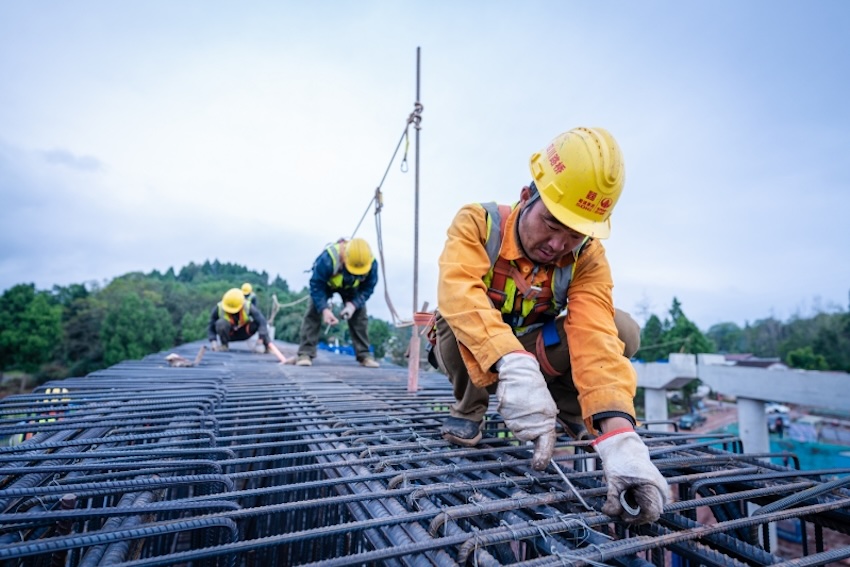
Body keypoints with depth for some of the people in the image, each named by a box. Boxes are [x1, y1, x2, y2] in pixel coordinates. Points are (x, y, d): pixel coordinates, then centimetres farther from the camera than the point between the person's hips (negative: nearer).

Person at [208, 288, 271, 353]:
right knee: (221, 323, -34)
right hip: (229, 334, 0)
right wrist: (213, 341, -31)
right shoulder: (219, 308, -24)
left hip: (243, 333, 0)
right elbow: (211, 328, -15)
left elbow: (262, 322, -37)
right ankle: (224, 345, -11)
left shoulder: (248, 307, -27)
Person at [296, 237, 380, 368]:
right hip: (325, 283, -2)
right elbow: (316, 285, -33)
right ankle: (305, 354, -9)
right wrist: (324, 309, -42)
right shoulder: (327, 259, -43)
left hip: (350, 287, 2)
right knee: (313, 313, -15)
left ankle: (364, 355, 1)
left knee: (360, 316, -8)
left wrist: (353, 304, -35)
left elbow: (368, 288, -21)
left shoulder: (372, 263, -34)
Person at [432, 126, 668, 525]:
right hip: (466, 353, -1)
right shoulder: (477, 222, -23)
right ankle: (469, 409, -8)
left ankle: (567, 408, 4)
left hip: (532, 353, 2)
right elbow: (459, 291, -42)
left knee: (621, 331, -21)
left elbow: (596, 340, -32)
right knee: (463, 320, -36)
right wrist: (514, 367, -58)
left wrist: (619, 435, -48)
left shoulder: (588, 258, -17)